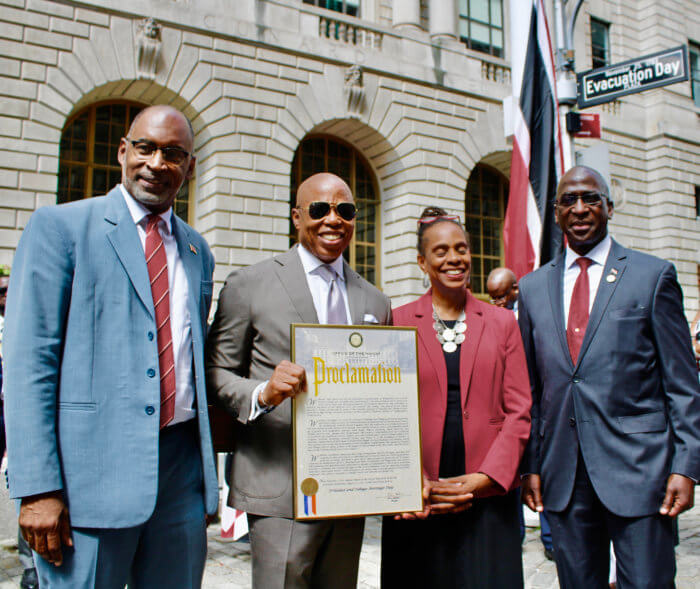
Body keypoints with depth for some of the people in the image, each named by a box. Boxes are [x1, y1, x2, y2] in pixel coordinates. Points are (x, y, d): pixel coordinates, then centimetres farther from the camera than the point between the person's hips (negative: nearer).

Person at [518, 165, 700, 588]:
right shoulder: (533, 288, 9)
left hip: (638, 470, -3)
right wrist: (531, 465, 7)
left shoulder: (653, 276, 1)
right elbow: (531, 388, 11)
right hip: (563, 472, 3)